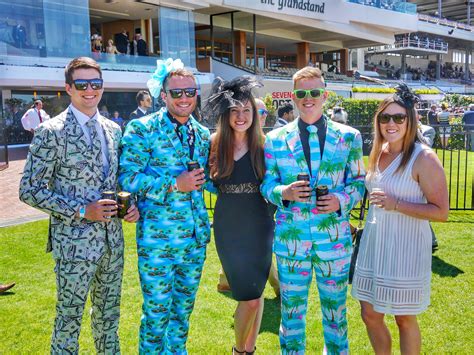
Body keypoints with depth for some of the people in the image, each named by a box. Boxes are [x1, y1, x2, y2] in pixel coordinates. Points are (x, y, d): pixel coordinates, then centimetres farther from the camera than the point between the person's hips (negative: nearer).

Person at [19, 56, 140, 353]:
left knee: (109, 315, 20)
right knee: (69, 319, 8)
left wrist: (131, 205, -2)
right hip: (75, 242, -6)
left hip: (113, 239, 6)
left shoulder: (113, 129, 7)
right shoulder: (51, 132, -12)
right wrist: (81, 210, -19)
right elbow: (30, 190, -12)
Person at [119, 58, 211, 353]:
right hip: (158, 238, -5)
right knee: (157, 312, 5)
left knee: (184, 309, 19)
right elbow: (127, 178, -14)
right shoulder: (142, 129, -9)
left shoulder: (203, 134, 9)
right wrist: (174, 184, -20)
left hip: (197, 237, 6)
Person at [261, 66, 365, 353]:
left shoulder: (349, 137, 3)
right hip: (290, 237, 0)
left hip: (334, 238, 0)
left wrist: (342, 200, -14)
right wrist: (284, 193, -17)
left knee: (335, 308, 13)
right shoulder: (275, 139, 3)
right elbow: (267, 185, 5)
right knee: (292, 308, 12)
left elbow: (358, 181, 7)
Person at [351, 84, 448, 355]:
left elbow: (441, 211, -16)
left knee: (405, 319, 11)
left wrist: (396, 205, -24)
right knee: (370, 314, 15)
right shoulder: (378, 153, 7)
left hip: (406, 247, -6)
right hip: (374, 242, 7)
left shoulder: (424, 158, -14)